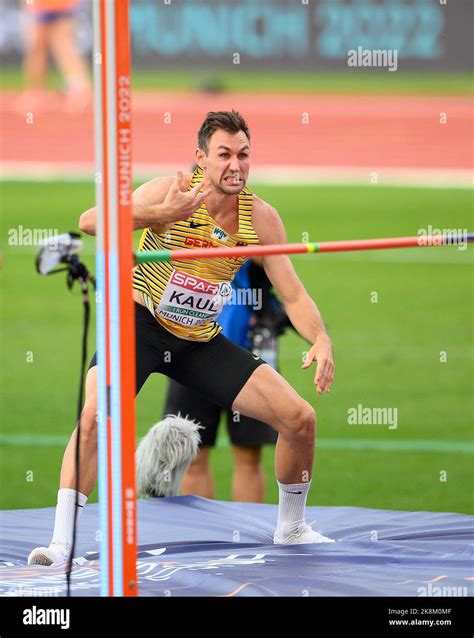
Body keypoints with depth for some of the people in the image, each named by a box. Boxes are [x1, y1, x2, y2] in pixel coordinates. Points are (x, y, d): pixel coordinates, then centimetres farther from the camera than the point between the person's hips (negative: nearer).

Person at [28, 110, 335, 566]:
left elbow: (293, 295, -4)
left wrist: (321, 340, -24)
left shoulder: (260, 218, -8)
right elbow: (89, 222, -32)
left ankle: (290, 528, 21)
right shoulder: (170, 192, -20)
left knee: (300, 419, -3)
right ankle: (60, 542, -23)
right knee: (94, 415, -30)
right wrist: (158, 214, -47)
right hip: (141, 323, -4)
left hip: (201, 342, 4)